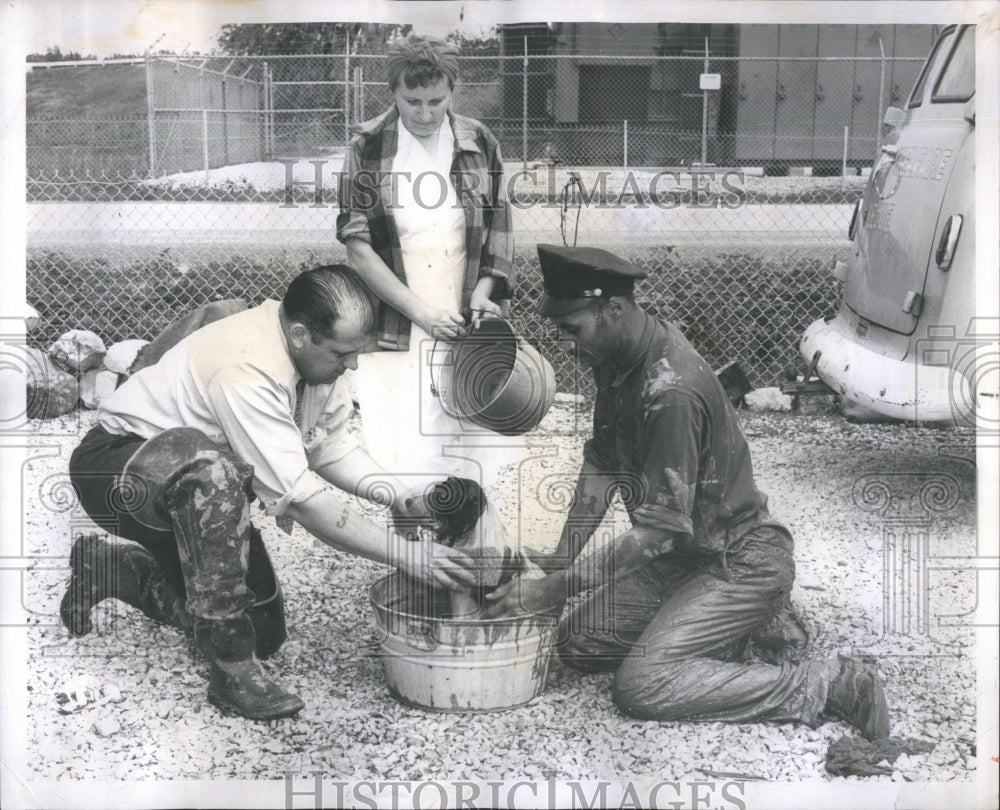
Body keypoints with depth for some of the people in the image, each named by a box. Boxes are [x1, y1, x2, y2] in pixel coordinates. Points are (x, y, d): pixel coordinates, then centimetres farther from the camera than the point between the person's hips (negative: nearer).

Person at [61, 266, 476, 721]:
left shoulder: (317, 356, -8)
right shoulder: (247, 371, -35)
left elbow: (331, 446, 2)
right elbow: (300, 498, -36)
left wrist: (393, 495, -16)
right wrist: (403, 553, -34)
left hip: (195, 489, 9)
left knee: (265, 630, 6)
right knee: (212, 469, -43)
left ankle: (110, 568, 26)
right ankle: (233, 669, -31)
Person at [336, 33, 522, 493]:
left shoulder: (479, 146, 7)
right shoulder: (368, 149, 1)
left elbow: (499, 233, 13)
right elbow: (358, 247, -4)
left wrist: (483, 294, -6)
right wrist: (421, 312, -12)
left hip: (466, 334, 2)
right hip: (395, 334, -2)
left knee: (475, 461, 1)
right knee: (397, 466, -5)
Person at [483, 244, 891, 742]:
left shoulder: (671, 391, -29)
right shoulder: (614, 361, 0)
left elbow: (660, 528, -29)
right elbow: (601, 466, 9)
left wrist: (556, 588, -26)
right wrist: (561, 556, 1)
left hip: (741, 563, -9)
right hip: (685, 554, 10)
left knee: (640, 684, -22)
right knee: (577, 642, 5)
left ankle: (827, 684, -12)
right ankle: (743, 628, 12)